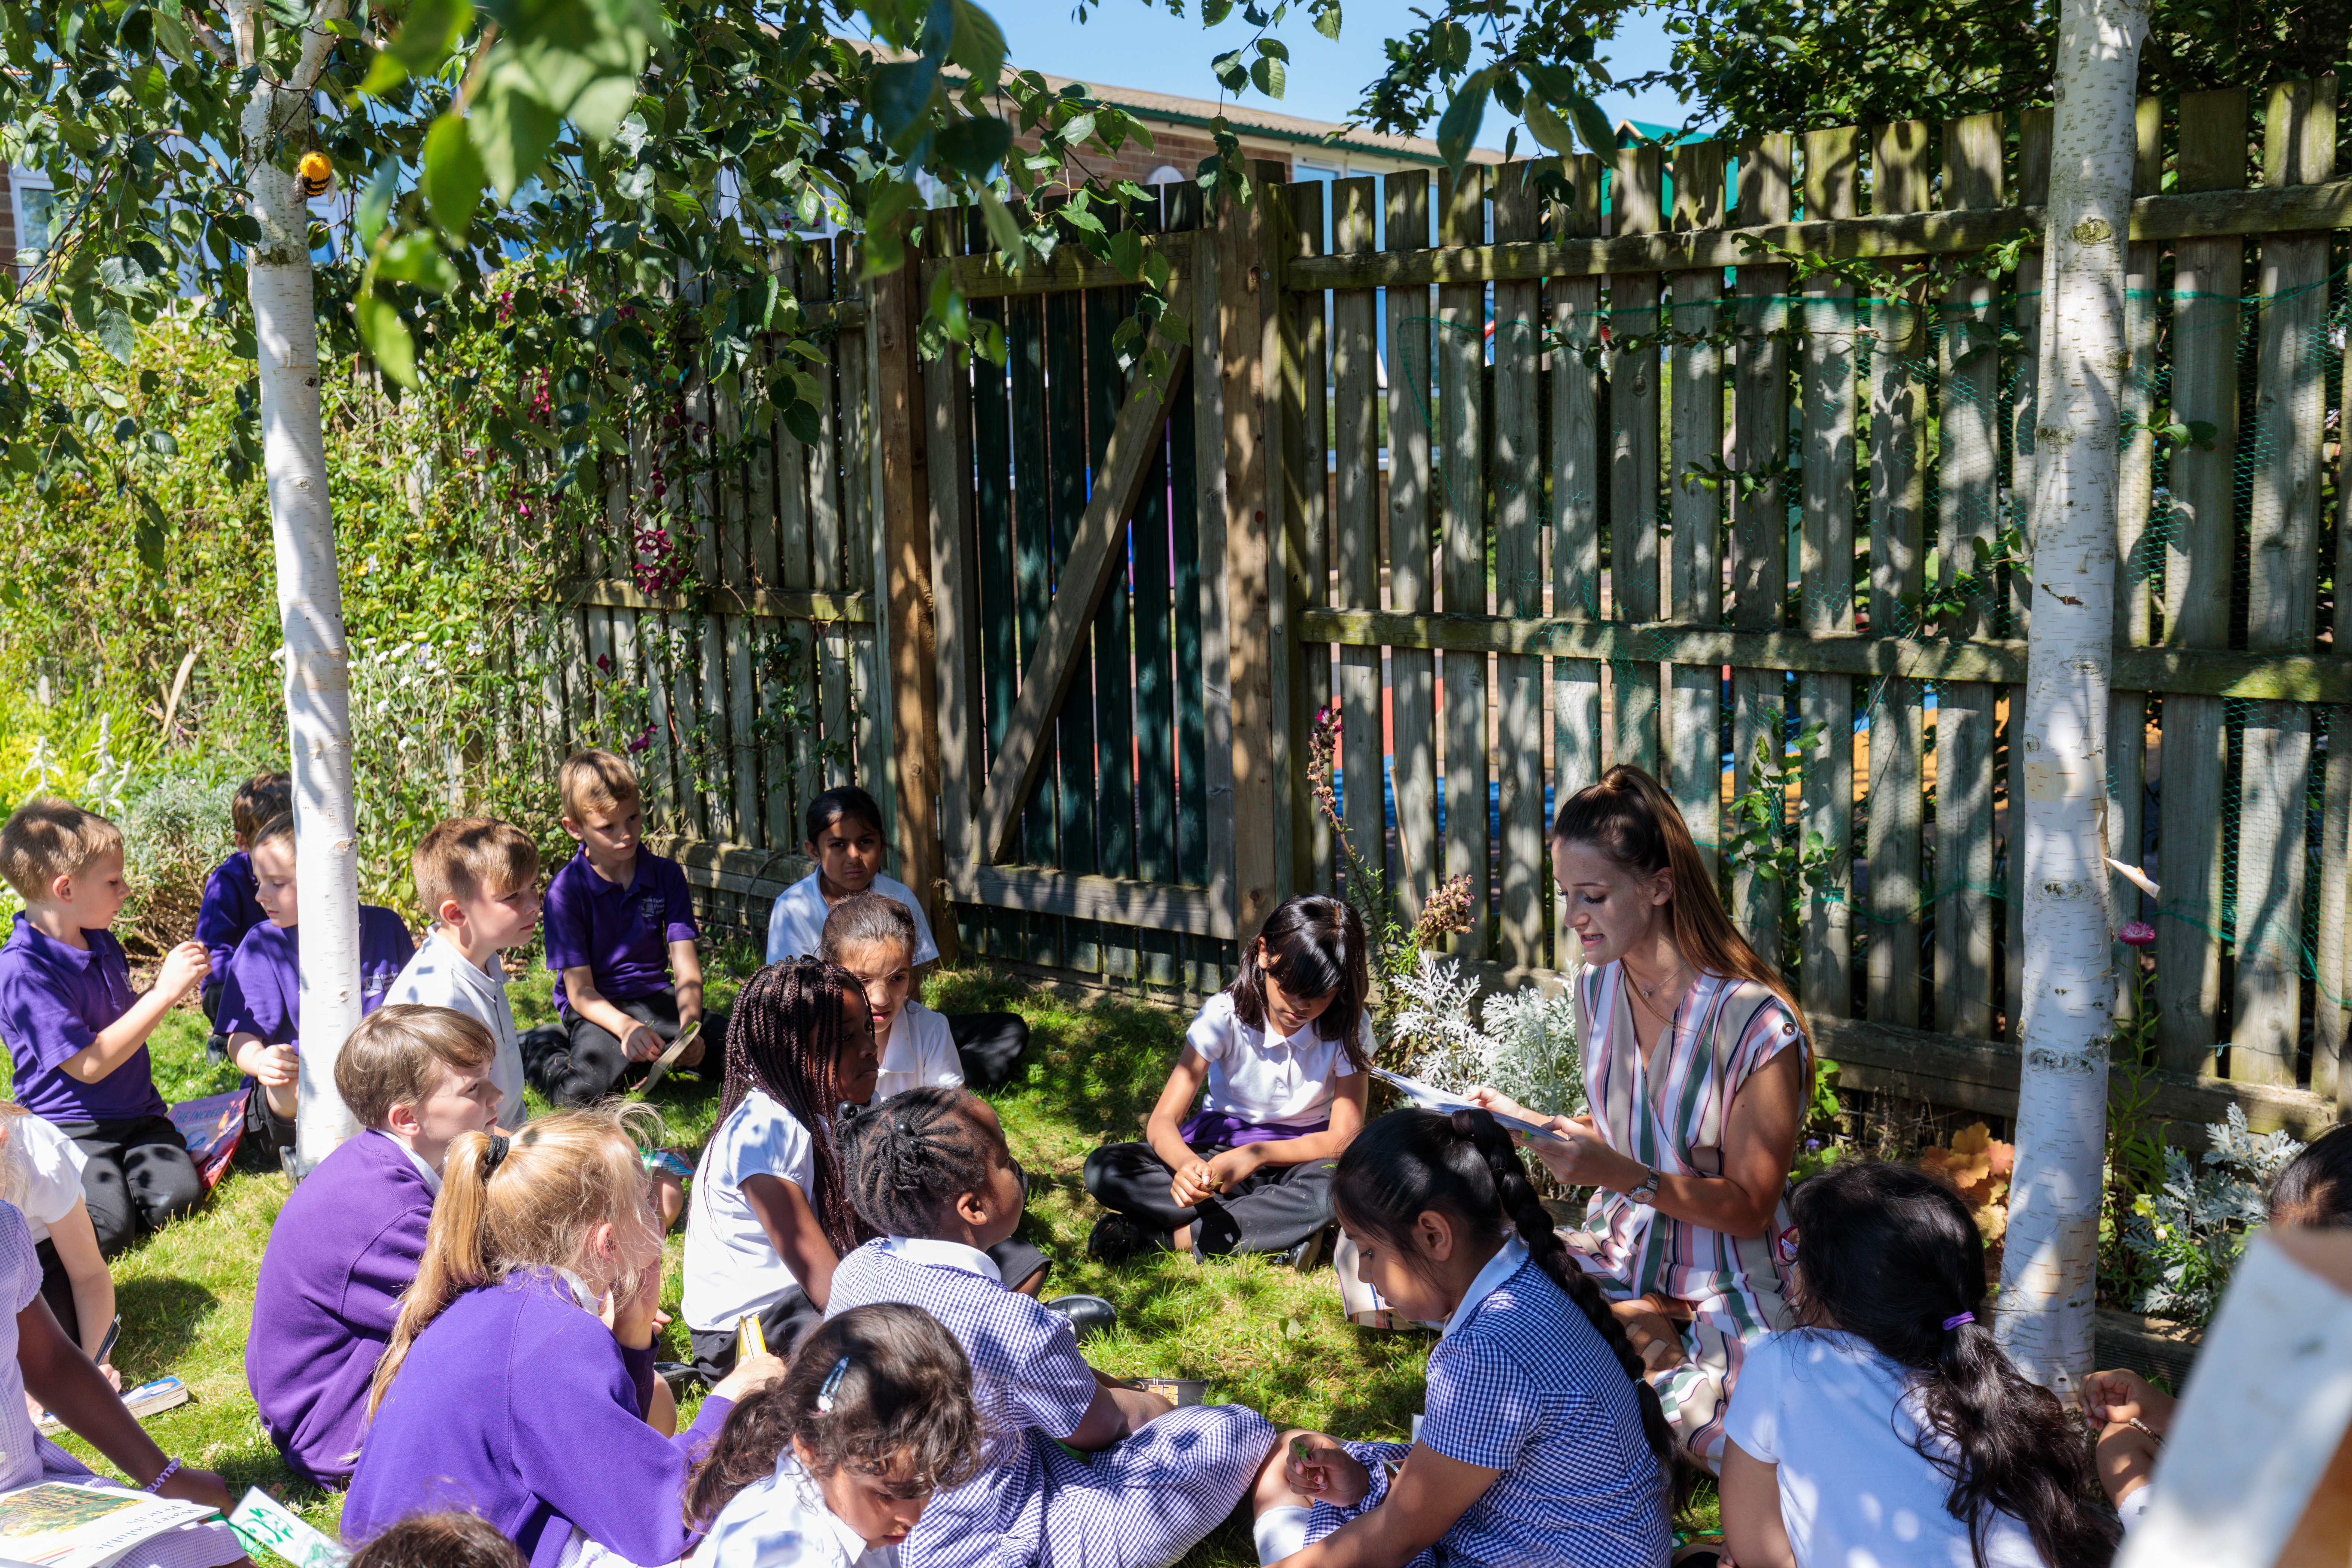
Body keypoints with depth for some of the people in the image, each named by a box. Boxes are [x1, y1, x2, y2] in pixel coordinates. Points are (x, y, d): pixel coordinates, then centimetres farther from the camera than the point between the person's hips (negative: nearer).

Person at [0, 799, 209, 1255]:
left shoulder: (101, 942, 9)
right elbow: (89, 1064, -23)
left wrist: (175, 982, 10)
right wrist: (164, 993, -23)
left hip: (136, 1111, 6)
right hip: (70, 1127, -6)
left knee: (175, 1198, -19)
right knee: (108, 1231, -25)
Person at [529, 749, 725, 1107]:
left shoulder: (666, 875, 0)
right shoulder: (566, 890, -11)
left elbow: (686, 967, -5)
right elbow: (580, 990, -14)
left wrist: (689, 1024, -26)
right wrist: (626, 1027, -34)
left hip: (656, 995, 4)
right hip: (598, 1009, -4)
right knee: (585, 1090, -32)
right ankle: (543, 1062, 1)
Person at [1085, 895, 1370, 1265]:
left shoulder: (1349, 1027, -13)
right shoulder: (1225, 1014, -15)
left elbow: (1344, 1138, -14)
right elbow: (1162, 1121, -19)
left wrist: (1255, 1155, -27)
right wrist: (1188, 1164, -42)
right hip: (1218, 1147, 1)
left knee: (1331, 1188, -39)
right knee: (1103, 1168, -24)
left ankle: (1161, 1236, -27)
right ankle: (1283, 1227, -25)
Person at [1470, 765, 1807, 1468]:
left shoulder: (1757, 1022, -19)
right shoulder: (1597, 988, 2)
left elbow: (1750, 1208, -15)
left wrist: (1623, 1174, -29)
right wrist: (1523, 1122, -3)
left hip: (1721, 1294, -5)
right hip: (1616, 1257, 5)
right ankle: (1637, 1331, -1)